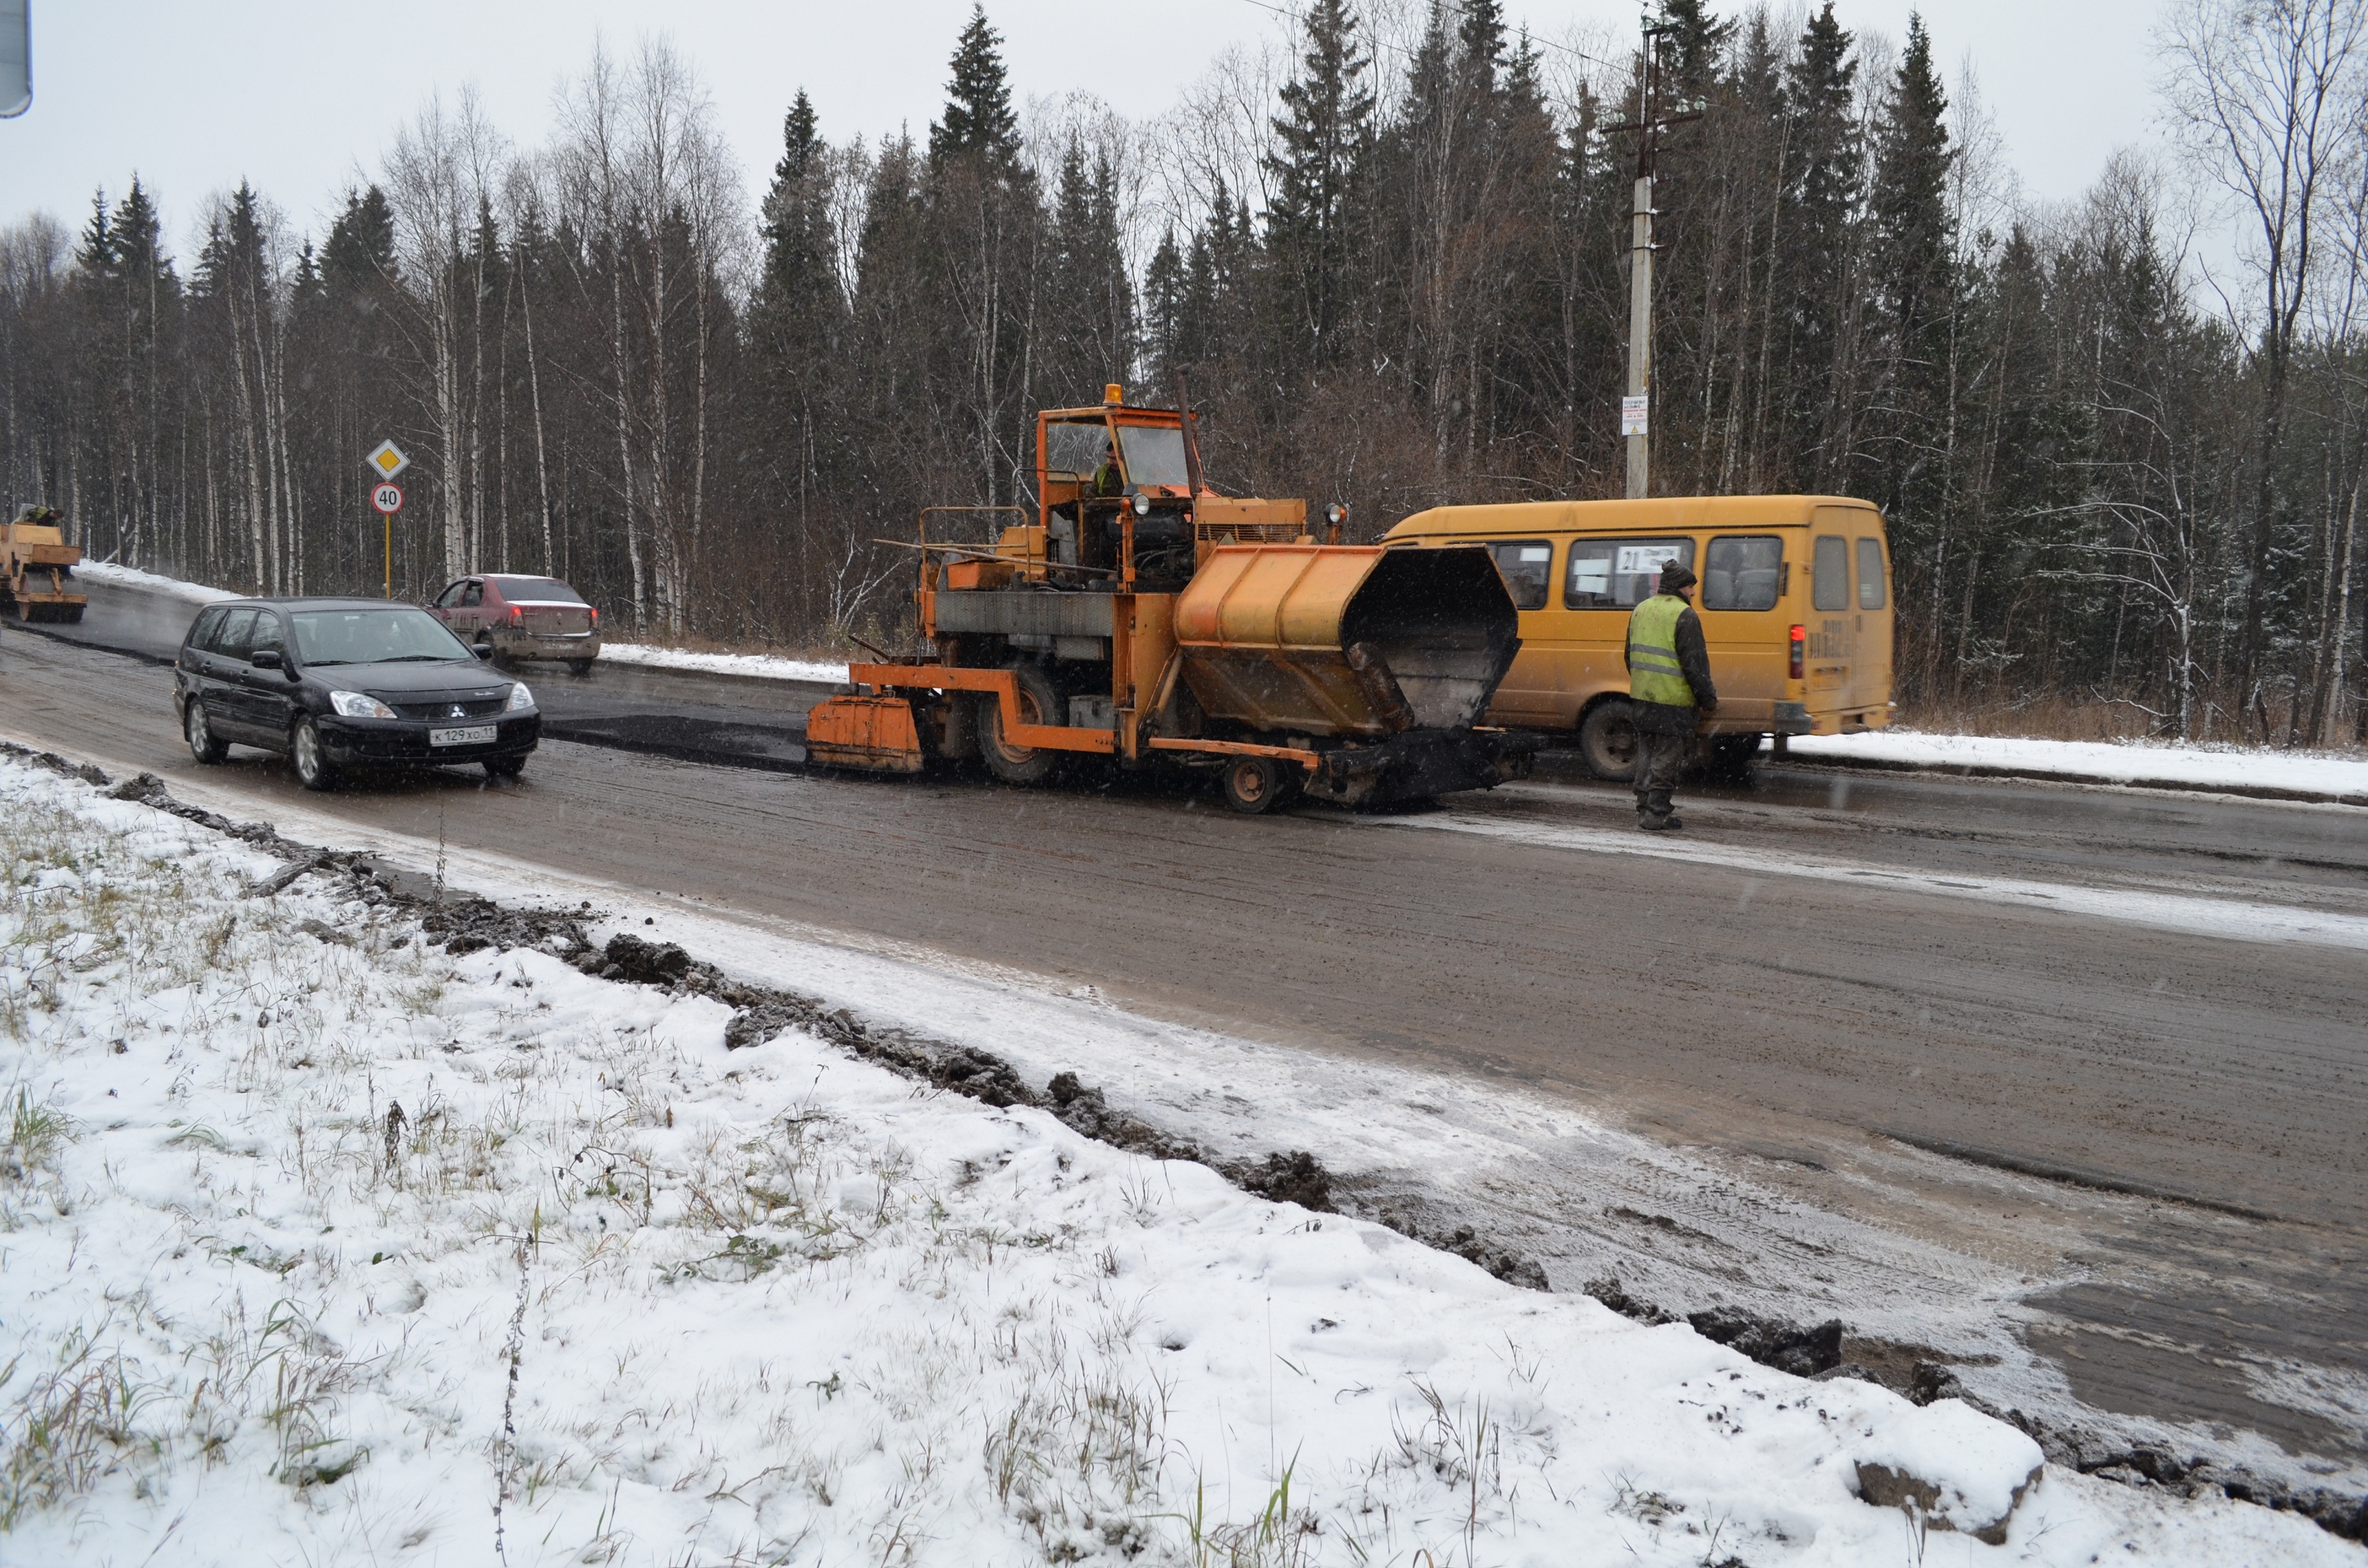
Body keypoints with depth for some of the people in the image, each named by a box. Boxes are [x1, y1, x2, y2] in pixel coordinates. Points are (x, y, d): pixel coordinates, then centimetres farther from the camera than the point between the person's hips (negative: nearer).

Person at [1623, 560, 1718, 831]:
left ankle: (1645, 809, 16)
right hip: (1672, 700, -7)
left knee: (1647, 753, 14)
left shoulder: (1640, 610, 13)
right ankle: (1655, 814, -4)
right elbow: (1694, 663, -14)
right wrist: (1707, 698, -6)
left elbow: (1630, 655, 21)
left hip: (1642, 696, 7)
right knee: (1667, 757, -2)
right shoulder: (1684, 615, -12)